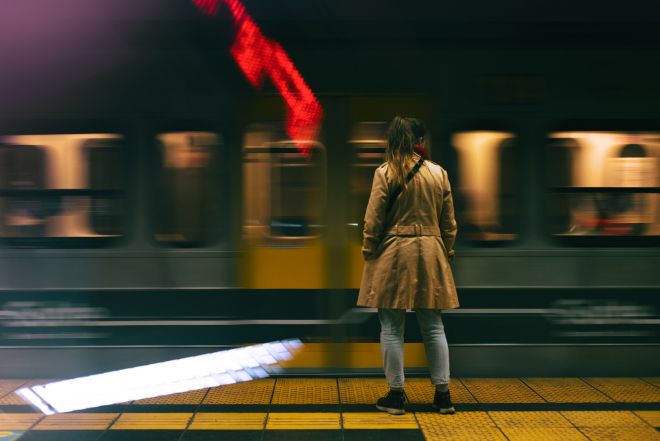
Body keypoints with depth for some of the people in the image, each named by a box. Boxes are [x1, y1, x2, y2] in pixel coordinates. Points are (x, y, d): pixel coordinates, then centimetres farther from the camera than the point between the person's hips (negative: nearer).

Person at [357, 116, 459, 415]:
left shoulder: (385, 173, -8)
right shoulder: (439, 173, 3)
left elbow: (373, 220, -8)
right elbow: (448, 222, 9)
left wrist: (368, 252, 4)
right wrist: (447, 252, 20)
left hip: (393, 254, -3)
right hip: (430, 253, 4)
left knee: (392, 328, 4)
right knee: (433, 327, 11)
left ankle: (396, 395, 8)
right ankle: (443, 394, 13)